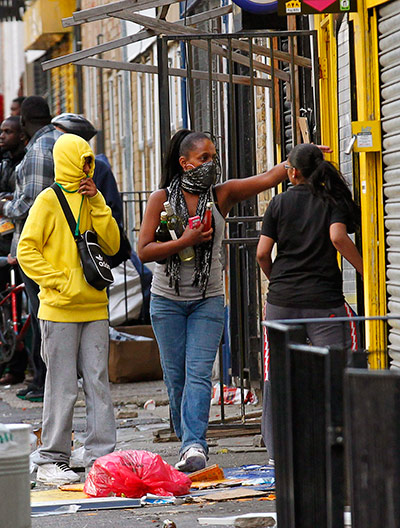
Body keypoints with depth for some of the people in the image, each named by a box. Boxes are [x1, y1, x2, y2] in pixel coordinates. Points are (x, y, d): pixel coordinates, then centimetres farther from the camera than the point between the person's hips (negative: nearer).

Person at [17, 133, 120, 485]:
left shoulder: (92, 200, 14)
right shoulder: (49, 201, -4)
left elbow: (112, 245, 6)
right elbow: (26, 251, -7)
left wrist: (97, 203, -2)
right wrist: (59, 283, -14)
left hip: (94, 308, 5)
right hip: (60, 310, -5)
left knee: (98, 383, 3)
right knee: (62, 386, -4)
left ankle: (101, 457, 7)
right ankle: (51, 461, 4)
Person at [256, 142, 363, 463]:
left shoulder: (280, 202, 5)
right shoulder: (333, 200, 1)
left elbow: (262, 253, 1)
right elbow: (338, 237, -17)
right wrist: (367, 271, -9)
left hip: (282, 300, 2)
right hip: (323, 300, -2)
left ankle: (277, 450, 13)